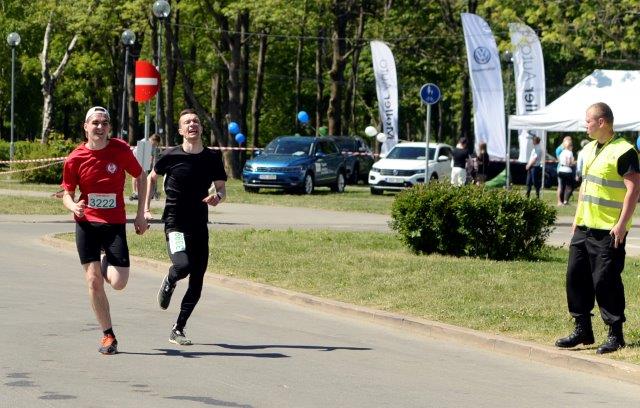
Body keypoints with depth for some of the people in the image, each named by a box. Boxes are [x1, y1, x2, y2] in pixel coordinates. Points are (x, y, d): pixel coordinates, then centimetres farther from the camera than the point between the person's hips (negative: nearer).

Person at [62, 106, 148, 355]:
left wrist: (140, 214, 6)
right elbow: (67, 193, 5)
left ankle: (108, 265, 27)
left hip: (115, 224, 0)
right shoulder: (75, 159, -3)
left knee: (118, 283, -11)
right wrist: (73, 206, -19)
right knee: (94, 281, -4)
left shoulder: (121, 150, -3)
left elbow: (141, 177, 10)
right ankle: (108, 336, 8)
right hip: (87, 224, 0)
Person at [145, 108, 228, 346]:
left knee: (196, 284, 2)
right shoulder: (171, 156, -3)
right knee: (183, 265, -28)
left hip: (200, 226, 4)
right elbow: (152, 178, 12)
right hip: (175, 223, -4)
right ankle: (169, 282, 9)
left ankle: (178, 330, 15)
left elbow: (221, 188, 10)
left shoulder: (212, 158, 4)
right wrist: (145, 209, 5)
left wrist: (217, 197, -14)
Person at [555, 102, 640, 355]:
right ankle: (582, 331, 19)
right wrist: (577, 218, 20)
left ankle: (615, 335, 4)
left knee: (606, 281, -5)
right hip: (584, 227, 9)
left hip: (608, 231, -9)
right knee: (576, 276, 10)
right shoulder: (589, 149, 15)